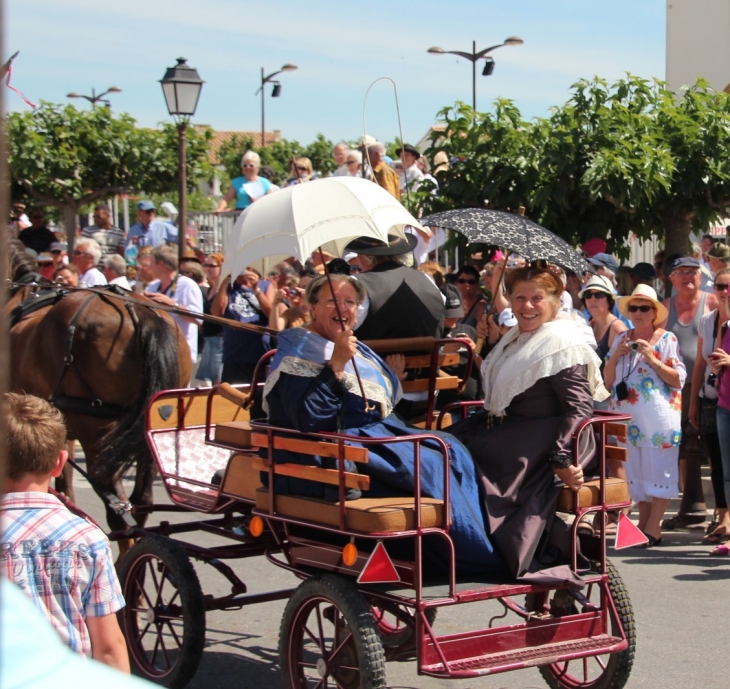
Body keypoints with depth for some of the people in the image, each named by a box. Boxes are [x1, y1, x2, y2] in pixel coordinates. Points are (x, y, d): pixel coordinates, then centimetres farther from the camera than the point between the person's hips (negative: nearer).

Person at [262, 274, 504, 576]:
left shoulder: (357, 349, 19)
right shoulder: (298, 355, -7)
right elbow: (308, 420, -22)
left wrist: (392, 375, 15)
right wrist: (337, 365, -24)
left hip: (379, 433, 9)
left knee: (454, 452, -10)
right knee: (428, 466, -23)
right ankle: (484, 561, -16)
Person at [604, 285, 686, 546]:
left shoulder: (667, 339, 0)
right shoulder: (621, 339, 12)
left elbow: (678, 379, -6)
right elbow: (607, 381, 12)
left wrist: (652, 359, -16)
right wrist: (615, 356, -4)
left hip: (660, 417, -5)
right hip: (629, 415, 5)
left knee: (659, 469, -6)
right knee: (636, 469, 7)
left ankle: (653, 528, -5)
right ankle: (643, 522, 13)